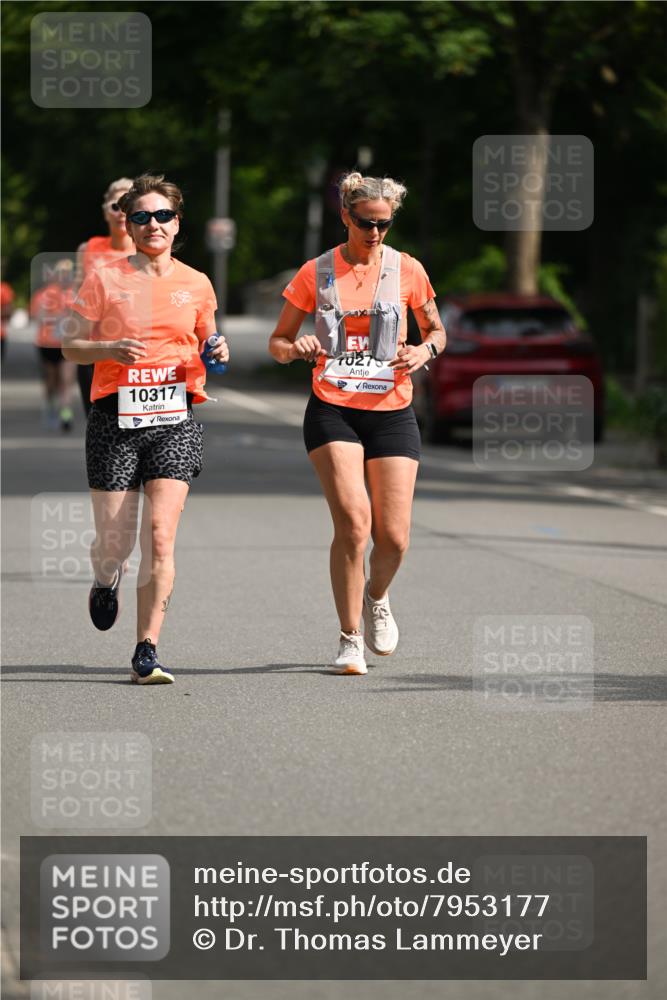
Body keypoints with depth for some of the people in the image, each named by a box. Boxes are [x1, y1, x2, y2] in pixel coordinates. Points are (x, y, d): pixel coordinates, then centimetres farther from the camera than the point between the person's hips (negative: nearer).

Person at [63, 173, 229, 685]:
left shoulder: (196, 284, 10)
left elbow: (204, 349, 22)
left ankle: (147, 651, -9)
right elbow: (71, 346, 4)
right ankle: (106, 580, 38)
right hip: (115, 417, -1)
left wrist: (217, 354, -1)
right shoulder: (104, 278, 3)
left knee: (160, 535, -13)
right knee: (115, 542, 0)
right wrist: (110, 349, -15)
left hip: (175, 418, 1)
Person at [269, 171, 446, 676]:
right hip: (332, 411, -1)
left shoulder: (407, 270, 5)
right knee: (353, 519, -20)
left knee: (393, 536, -4)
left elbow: (436, 329, 17)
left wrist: (425, 351, -6)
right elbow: (278, 341, 10)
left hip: (392, 413, 2)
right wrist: (295, 348, -13)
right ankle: (350, 639, -7)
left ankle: (376, 597, 32)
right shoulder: (317, 273, 3)